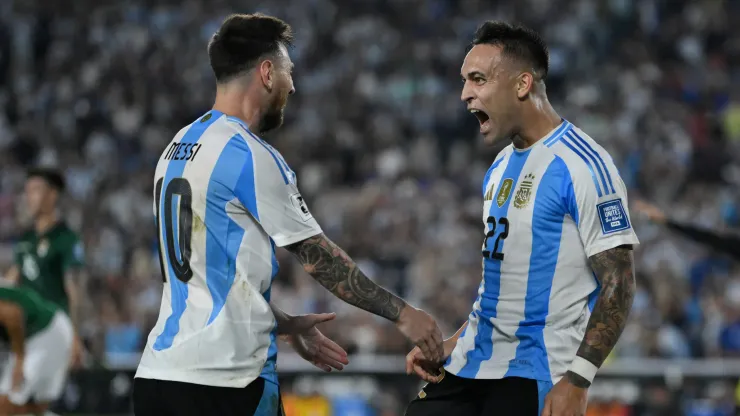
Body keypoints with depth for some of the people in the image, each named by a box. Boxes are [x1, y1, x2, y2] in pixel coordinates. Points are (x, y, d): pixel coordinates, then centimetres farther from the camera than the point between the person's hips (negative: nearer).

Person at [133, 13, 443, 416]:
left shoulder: (177, 150, 15)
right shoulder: (250, 156, -10)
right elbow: (320, 258, -6)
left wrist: (284, 325, 26)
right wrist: (402, 312, 3)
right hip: (225, 379, -8)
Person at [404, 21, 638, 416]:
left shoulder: (580, 165, -13)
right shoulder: (500, 168, 13)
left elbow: (618, 284, -16)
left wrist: (577, 381, -22)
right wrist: (452, 345, 14)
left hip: (534, 374, -8)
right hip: (472, 362, 8)